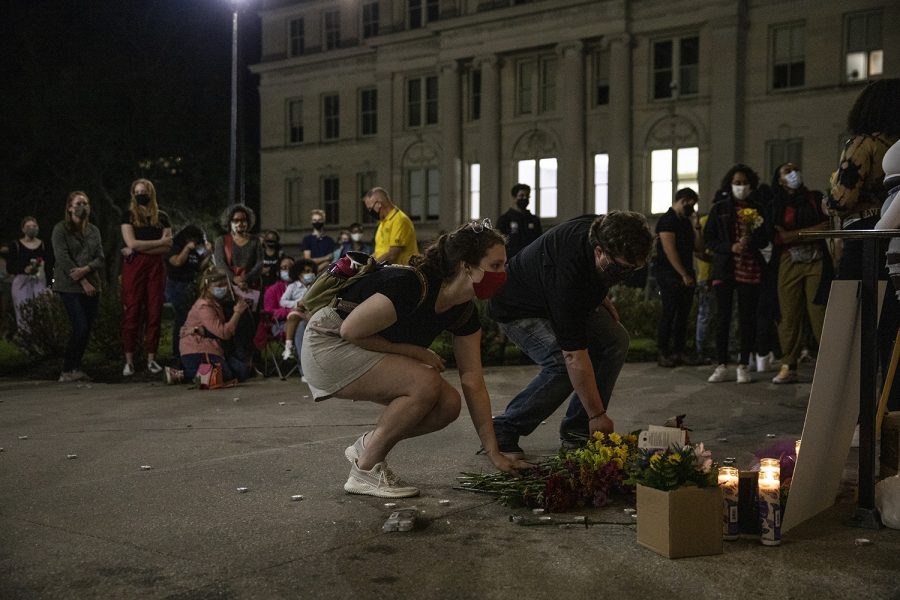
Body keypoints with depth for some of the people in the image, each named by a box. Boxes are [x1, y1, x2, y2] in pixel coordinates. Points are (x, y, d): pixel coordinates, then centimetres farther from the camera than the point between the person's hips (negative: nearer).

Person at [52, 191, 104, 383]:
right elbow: (62, 259, -10)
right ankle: (67, 371, -2)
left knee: (87, 329, 3)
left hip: (92, 286, 5)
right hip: (70, 286, -5)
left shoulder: (93, 230, 13)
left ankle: (75, 369, 13)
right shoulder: (61, 229, -2)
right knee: (80, 328, -14)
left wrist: (86, 269, -13)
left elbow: (100, 258, 8)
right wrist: (83, 282, -13)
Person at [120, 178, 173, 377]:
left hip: (156, 267, 2)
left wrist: (138, 249, -10)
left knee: (154, 313, 1)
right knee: (131, 312, -4)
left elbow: (167, 247, -1)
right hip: (133, 268, -2)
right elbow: (132, 243, -7)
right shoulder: (128, 216, 6)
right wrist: (159, 242, -4)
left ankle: (151, 358, 6)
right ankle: (129, 360, -2)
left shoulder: (162, 217, 10)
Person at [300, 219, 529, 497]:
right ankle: (366, 470, -9)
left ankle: (366, 447, 11)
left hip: (367, 351, 8)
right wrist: (414, 351, -18)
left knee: (448, 405, -7)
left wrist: (494, 453, -4)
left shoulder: (465, 312, -5)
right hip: (327, 346, -8)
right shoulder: (412, 287, -30)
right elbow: (350, 331, -23)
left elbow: (473, 382, -1)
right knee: (426, 383, -26)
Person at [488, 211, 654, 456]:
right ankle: (503, 431, -13)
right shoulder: (569, 270, -42)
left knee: (615, 340, -9)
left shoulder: (604, 231, -20)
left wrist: (602, 298, 1)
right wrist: (597, 415, -37)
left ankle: (576, 429, -1)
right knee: (563, 364, -29)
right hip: (519, 310, -8)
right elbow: (574, 354, -40)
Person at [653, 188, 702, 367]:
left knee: (683, 313, 6)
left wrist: (695, 227, 1)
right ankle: (663, 354, -5)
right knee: (669, 312, -9)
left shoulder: (686, 221, 17)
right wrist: (684, 275, -16)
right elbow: (670, 250, -15)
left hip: (686, 274, 8)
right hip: (669, 274, -8)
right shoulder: (667, 220, -8)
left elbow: (698, 246, 14)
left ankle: (678, 352, 11)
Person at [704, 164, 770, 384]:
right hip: (724, 268, -1)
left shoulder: (757, 209, 10)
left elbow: (765, 240, 10)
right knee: (722, 317, -2)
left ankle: (743, 366, 8)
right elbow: (708, 239, 3)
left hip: (750, 269, 1)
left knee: (747, 317, 0)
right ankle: (722, 366, 3)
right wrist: (730, 247, -12)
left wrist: (750, 240, -13)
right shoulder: (719, 209, 7)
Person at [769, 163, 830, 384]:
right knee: (789, 315, -3)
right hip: (789, 264, 0)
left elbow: (829, 224, 0)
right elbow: (776, 237, 1)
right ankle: (788, 367, 1)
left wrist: (792, 234, -8)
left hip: (817, 262, 0)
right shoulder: (775, 205, 11)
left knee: (819, 313, -10)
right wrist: (811, 230, -5)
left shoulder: (816, 198, 13)